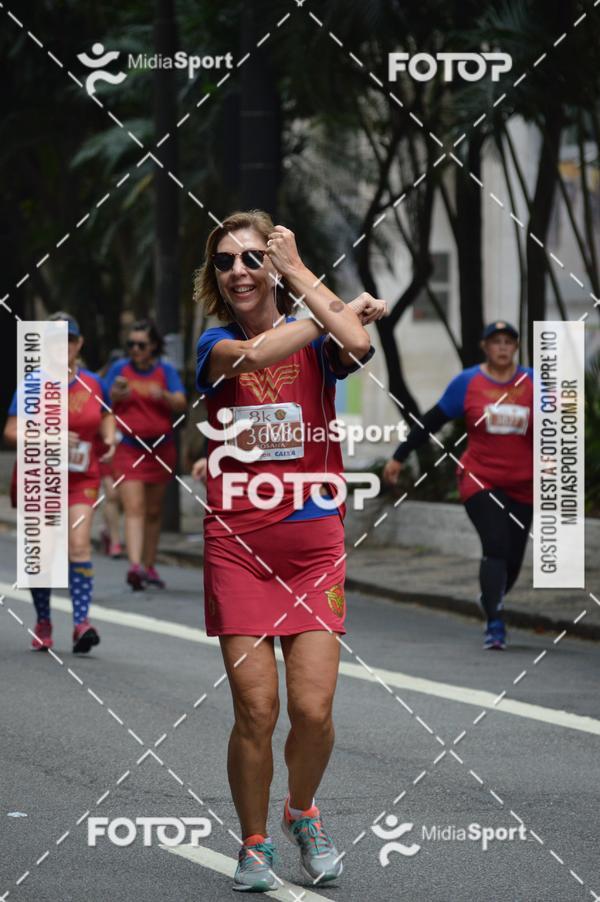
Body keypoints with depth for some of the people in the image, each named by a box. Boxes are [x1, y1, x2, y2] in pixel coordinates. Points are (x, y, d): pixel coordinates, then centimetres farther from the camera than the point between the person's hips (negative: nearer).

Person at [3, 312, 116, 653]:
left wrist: (110, 438, 1)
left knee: (79, 545, -15)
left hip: (82, 478, 1)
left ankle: (82, 623, -20)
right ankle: (43, 623, 22)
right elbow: (11, 432, -10)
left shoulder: (93, 384, 4)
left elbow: (106, 417, 22)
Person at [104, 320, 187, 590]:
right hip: (128, 449, -2)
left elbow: (181, 403, -6)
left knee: (154, 511, 10)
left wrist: (163, 395, -26)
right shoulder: (119, 369, 4)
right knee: (134, 509, -15)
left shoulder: (166, 370, 4)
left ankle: (149, 566, 20)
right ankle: (134, 566, -27)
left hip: (160, 448, 2)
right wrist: (116, 393, -14)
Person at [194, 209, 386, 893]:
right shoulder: (215, 345, 6)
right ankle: (254, 843, 15)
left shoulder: (315, 341, 5)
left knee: (313, 709, -7)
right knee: (256, 710, -5)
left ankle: (302, 813, 22)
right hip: (237, 545, 0)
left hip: (314, 542, 0)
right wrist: (344, 311, -10)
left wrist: (296, 271, -10)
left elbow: (357, 344, -20)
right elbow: (254, 355, -19)